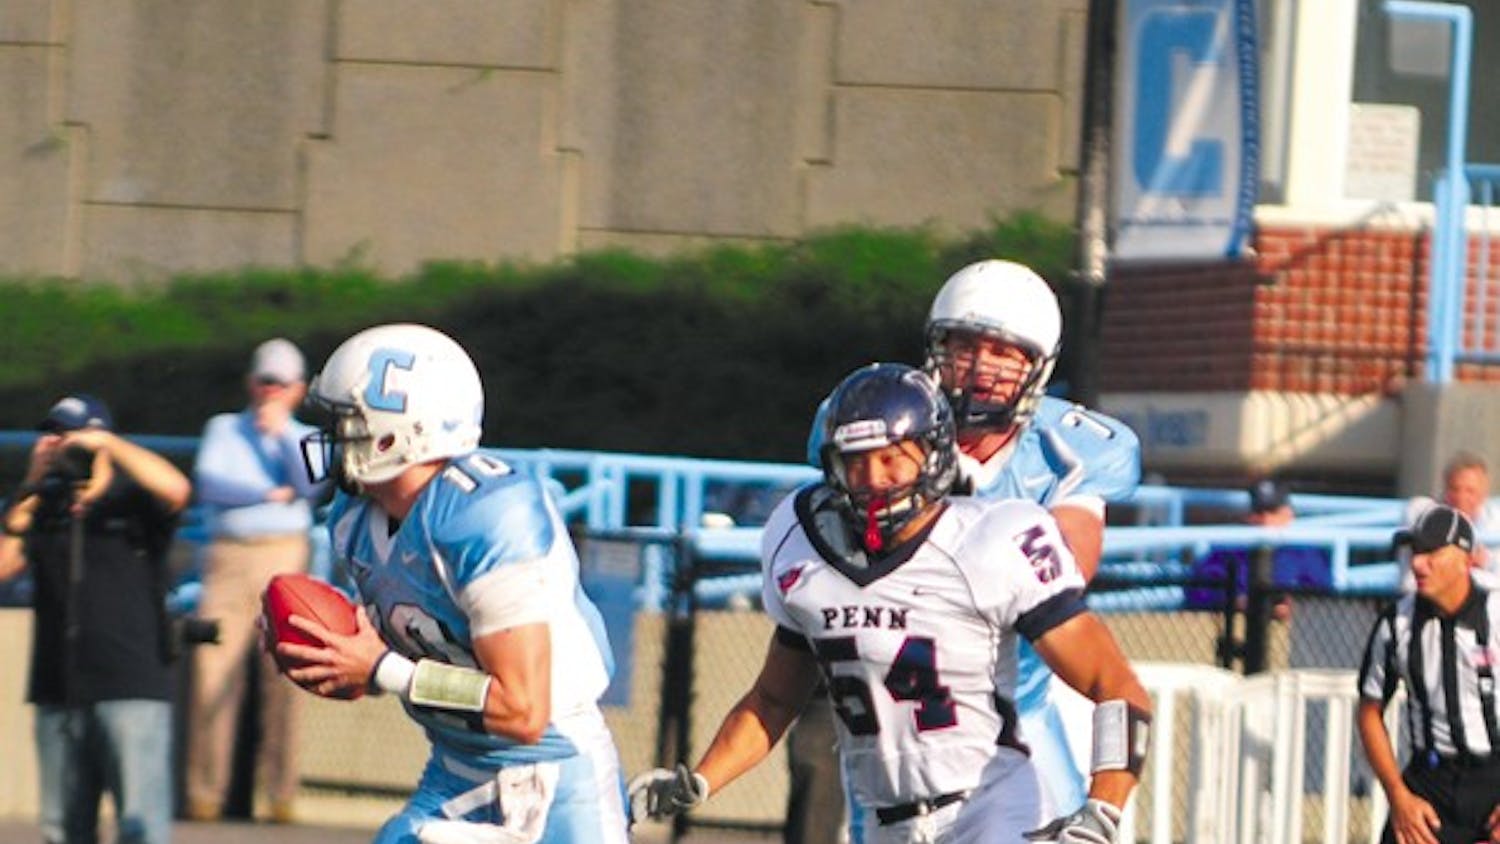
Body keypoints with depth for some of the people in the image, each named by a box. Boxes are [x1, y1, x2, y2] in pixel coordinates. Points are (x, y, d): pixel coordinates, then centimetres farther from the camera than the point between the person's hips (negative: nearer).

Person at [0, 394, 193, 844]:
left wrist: (108, 444, -15)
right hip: (58, 696, 5)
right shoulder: (43, 508, 13)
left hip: (133, 689, -5)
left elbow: (175, 489, -21)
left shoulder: (133, 502, 1)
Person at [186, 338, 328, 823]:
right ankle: (205, 791, -5)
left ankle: (281, 794, -3)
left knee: (283, 678, -5)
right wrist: (272, 495, -4)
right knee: (213, 672, -7)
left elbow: (312, 486, -3)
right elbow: (208, 483, -1)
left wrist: (281, 431, -2)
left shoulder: (305, 438, 17)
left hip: (284, 559, 0)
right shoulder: (223, 430, 17)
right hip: (228, 558, 0)